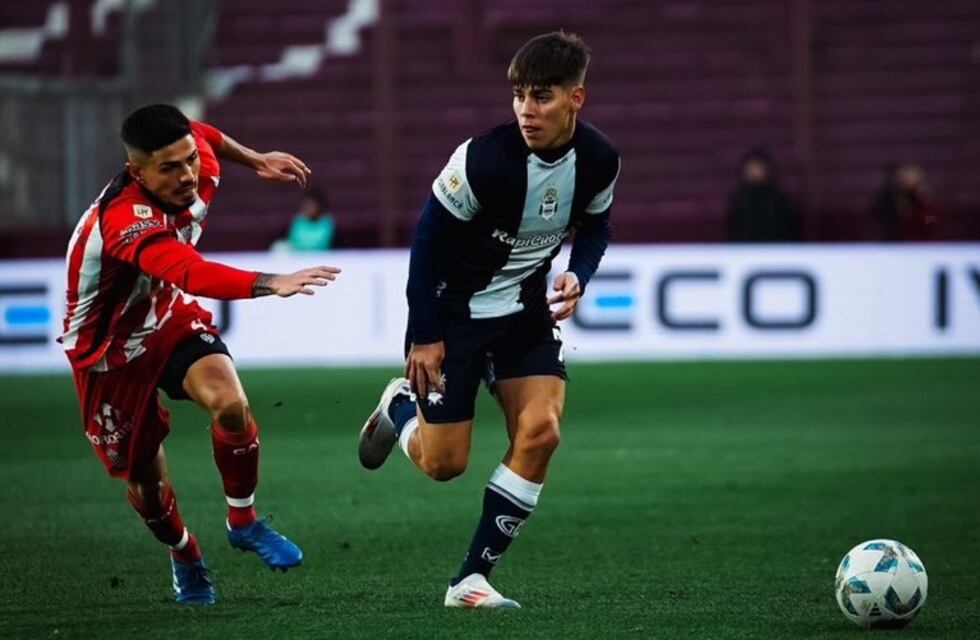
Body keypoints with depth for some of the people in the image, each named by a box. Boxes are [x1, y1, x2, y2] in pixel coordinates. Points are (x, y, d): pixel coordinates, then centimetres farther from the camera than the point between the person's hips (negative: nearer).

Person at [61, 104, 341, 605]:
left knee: (231, 404, -25)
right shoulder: (124, 220, -40)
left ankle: (243, 522, -2)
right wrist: (272, 283, -69)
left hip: (170, 321, 4)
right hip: (111, 352, -4)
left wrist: (257, 160, 18)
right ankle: (184, 559, 39)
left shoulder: (199, 167, -17)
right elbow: (190, 274, -58)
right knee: (143, 479, 7)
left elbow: (200, 134, 10)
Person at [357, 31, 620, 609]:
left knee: (540, 431, -15)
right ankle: (401, 407, 36)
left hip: (527, 307, 4)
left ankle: (472, 579, -5)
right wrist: (423, 336, -14)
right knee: (444, 464, -2)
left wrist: (578, 277, -13)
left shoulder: (600, 160, -13)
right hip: (455, 309, -4)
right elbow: (430, 236, -17)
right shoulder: (485, 158, -28)